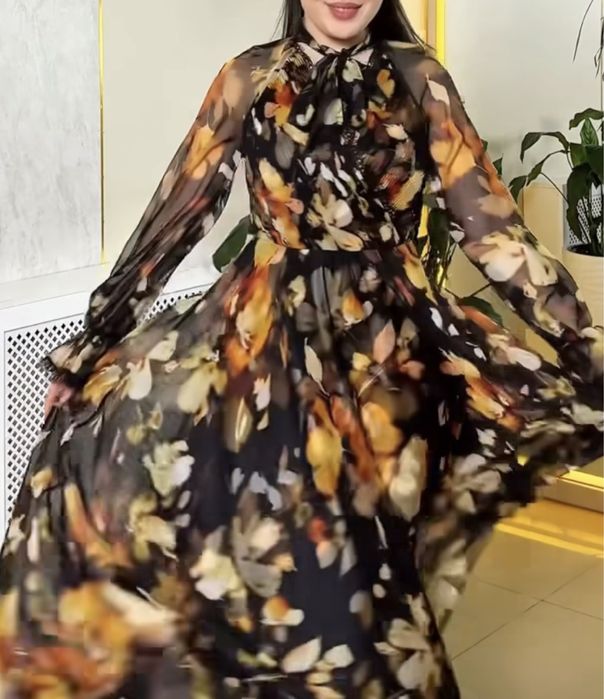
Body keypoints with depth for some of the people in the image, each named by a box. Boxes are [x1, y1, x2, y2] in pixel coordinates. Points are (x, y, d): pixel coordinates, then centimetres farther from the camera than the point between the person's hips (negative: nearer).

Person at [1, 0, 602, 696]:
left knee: (368, 535, 1)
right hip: (266, 328, 0)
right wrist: (95, 331, 3)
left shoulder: (417, 76, 4)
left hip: (387, 337, 0)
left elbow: (487, 218, 2)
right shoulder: (249, 77, 4)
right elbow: (175, 211, 5)